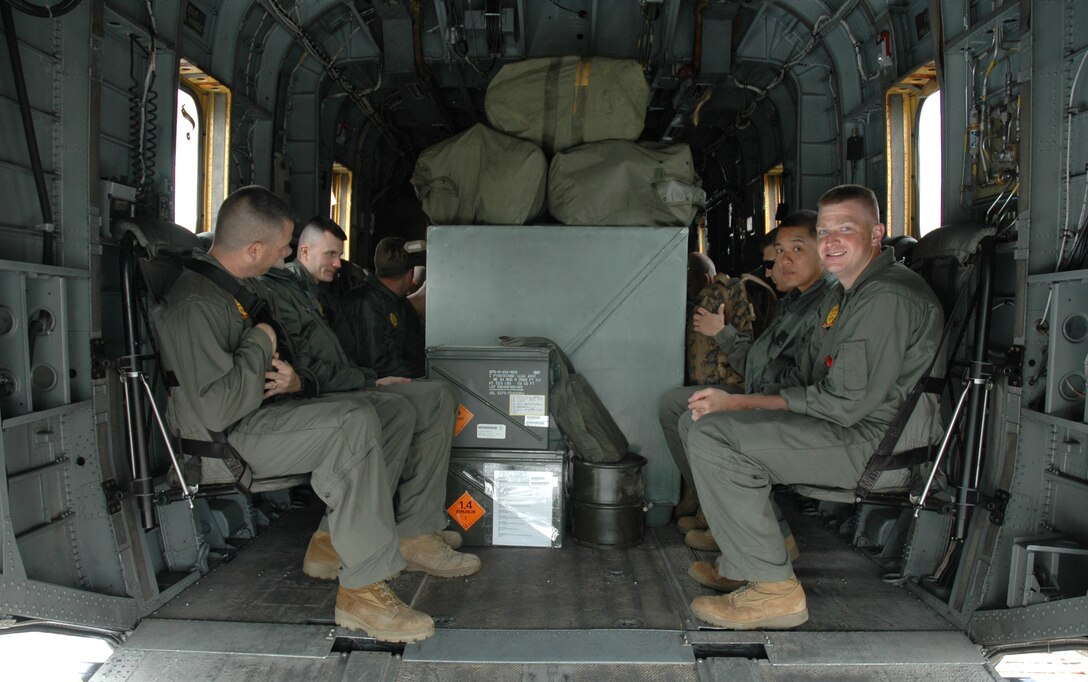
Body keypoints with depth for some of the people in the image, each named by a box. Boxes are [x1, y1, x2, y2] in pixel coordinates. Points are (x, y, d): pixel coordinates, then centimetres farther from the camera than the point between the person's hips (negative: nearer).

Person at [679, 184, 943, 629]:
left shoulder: (888, 298, -18)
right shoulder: (842, 293, 16)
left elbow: (845, 404, -22)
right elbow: (811, 383, 17)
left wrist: (737, 403, -18)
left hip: (878, 443, -11)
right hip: (842, 424, 11)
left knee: (712, 436, -24)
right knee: (695, 421, 8)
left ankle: (774, 590, -18)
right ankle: (743, 557, 11)